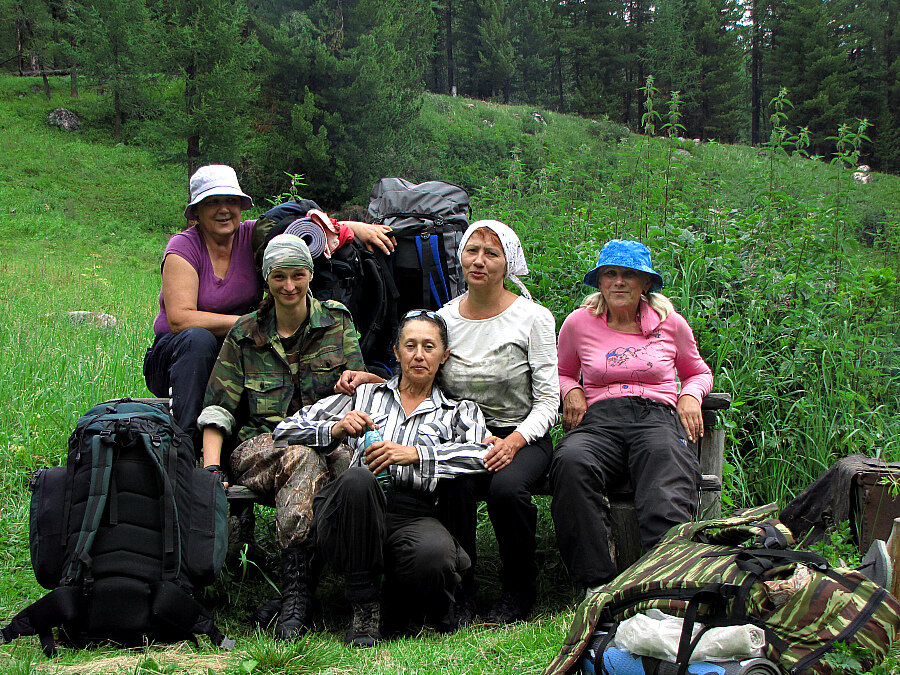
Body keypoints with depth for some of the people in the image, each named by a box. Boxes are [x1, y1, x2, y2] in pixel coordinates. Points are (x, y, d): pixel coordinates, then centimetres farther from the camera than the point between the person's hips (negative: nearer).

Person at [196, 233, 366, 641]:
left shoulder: (337, 322, 13)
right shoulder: (245, 334, 12)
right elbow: (218, 408, 7)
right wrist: (212, 469, -6)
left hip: (326, 440, 0)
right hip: (261, 444, 0)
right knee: (305, 461, -38)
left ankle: (293, 592, -36)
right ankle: (297, 590, -38)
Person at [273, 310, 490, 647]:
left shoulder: (459, 411, 22)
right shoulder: (364, 394, 25)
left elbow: (484, 454, 0)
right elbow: (286, 430, 20)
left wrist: (414, 453, -11)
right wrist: (336, 429, 0)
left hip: (415, 514, -1)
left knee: (433, 554, -37)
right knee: (358, 478, -36)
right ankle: (364, 605, -18)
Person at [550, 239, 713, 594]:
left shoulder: (670, 322, 18)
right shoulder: (578, 323, 17)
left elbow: (698, 372, 32)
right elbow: (563, 373, 33)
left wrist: (690, 395, 9)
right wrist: (571, 390, 9)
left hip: (658, 415, 0)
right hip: (599, 417, 1)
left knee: (666, 459, -40)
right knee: (570, 462, -37)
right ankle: (597, 581, -35)